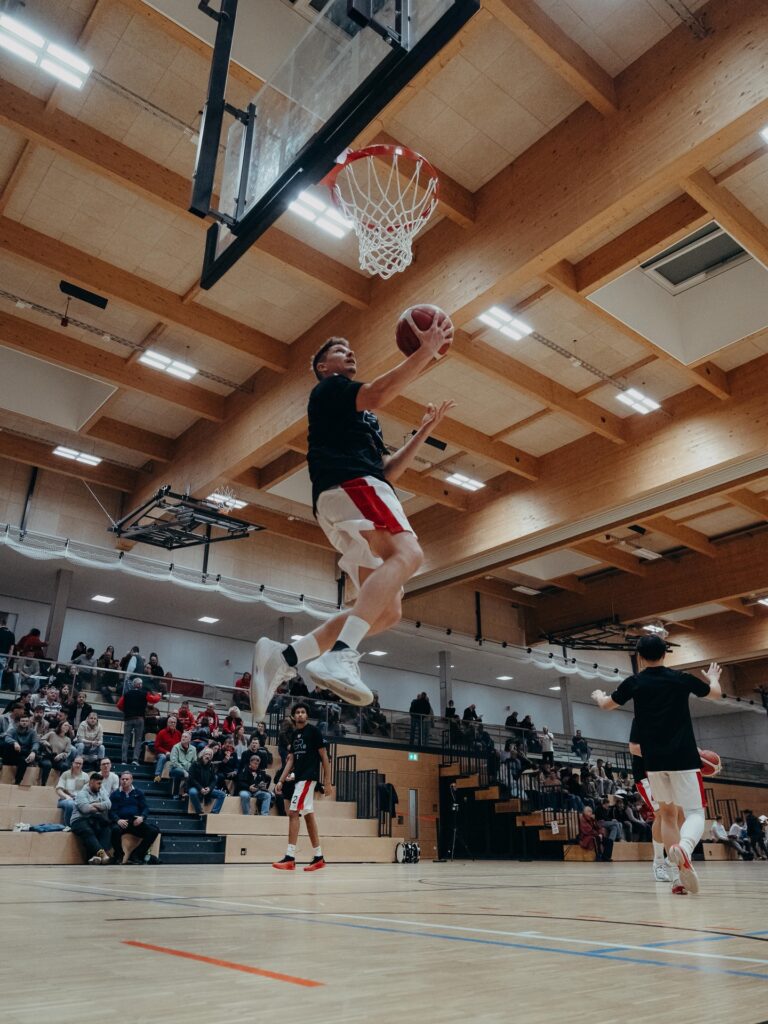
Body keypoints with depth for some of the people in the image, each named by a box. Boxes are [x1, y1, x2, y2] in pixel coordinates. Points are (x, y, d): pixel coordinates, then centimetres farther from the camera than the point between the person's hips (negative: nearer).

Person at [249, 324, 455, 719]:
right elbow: (377, 395, -9)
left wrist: (424, 431, 26)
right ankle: (340, 655, -48)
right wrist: (426, 351, -6)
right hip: (350, 485, -9)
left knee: (387, 612, -2)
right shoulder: (328, 389, 12)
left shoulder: (364, 420, 38)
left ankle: (282, 656, -3)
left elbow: (389, 470, 31)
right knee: (407, 553, -34)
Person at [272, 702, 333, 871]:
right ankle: (318, 857, 15)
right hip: (299, 778, 8)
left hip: (308, 777, -8)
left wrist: (327, 782, -10)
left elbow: (324, 756, -7)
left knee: (293, 812, -14)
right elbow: (291, 760, 16)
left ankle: (290, 858, -13)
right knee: (308, 816, 9)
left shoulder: (313, 731, -7)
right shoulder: (294, 735, 14)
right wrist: (281, 781, 8)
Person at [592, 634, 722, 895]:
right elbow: (716, 694, 22)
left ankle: (678, 875, 6)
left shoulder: (634, 682, 3)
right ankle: (684, 847, -33)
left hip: (653, 760, 1)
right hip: (683, 757, -1)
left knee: (668, 814, 15)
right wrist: (713, 678, 44)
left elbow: (606, 706, 19)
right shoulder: (682, 678, 3)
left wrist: (598, 695, 42)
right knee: (695, 812, 0)